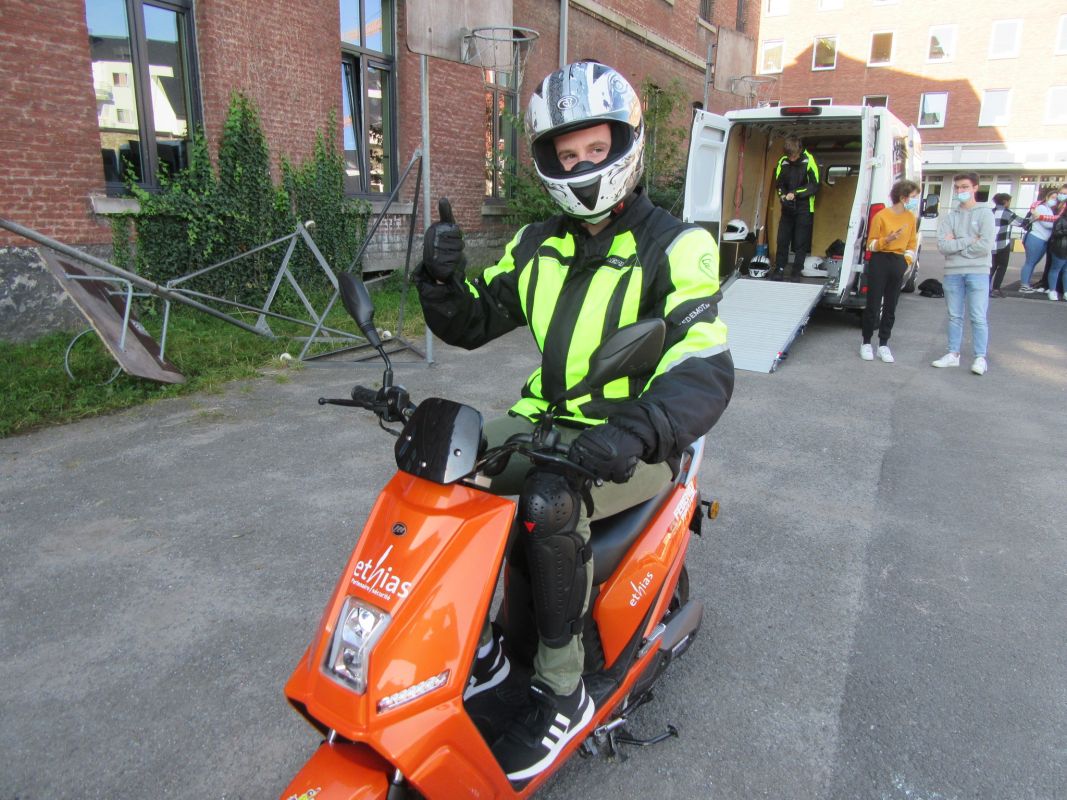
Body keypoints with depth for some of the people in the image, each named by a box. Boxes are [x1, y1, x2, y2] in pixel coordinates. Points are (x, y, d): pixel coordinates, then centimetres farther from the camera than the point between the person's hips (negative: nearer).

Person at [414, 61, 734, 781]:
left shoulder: (676, 246, -9)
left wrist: (637, 432, -43)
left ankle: (563, 690, -11)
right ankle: (478, 644, 4)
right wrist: (442, 278, -8)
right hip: (546, 420, 6)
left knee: (546, 502, -33)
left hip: (631, 444, -6)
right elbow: (470, 324, 15)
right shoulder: (539, 244, 10)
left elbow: (706, 370, -23)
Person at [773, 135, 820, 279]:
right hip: (787, 208, 3)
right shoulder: (782, 162, -1)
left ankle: (796, 271, 7)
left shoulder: (809, 161, -10)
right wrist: (783, 196, -10)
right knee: (782, 240, 2)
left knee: (801, 242, 0)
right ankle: (779, 269, 11)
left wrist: (795, 193, -19)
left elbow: (814, 186, -10)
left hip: (804, 209, -3)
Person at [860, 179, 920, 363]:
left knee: (890, 306, 8)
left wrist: (907, 262, 5)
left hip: (899, 263, 5)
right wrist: (887, 239, -24)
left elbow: (912, 243, 16)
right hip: (880, 262, -5)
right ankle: (866, 343, 10)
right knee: (873, 304, -1)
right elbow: (871, 244, -6)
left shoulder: (911, 217, 7)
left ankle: (883, 345, 15)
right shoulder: (881, 215, -9)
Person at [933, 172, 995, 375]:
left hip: (977, 272, -3)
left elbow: (985, 246, -12)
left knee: (978, 317, -4)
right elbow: (942, 246, -5)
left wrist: (955, 244, -7)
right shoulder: (949, 217, 9)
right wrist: (969, 240, -12)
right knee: (954, 316, 10)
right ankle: (953, 354, 18)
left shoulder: (984, 214, 0)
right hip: (952, 273, 4)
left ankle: (980, 358, 2)